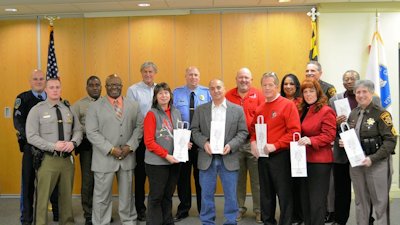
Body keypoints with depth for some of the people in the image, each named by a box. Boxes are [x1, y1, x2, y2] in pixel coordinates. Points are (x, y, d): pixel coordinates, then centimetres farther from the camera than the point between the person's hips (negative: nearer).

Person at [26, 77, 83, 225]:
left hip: (67, 158, 4)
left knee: (67, 195, 15)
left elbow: (78, 130, 10)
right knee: (43, 196, 0)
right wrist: (53, 146, -19)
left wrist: (73, 142, -12)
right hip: (47, 159, -4)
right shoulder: (37, 110, -4)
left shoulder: (69, 109, 8)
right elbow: (31, 136, -9)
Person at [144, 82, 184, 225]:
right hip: (157, 162, -5)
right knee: (156, 196, 3)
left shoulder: (176, 113, 9)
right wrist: (166, 155, -19)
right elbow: (149, 142, -13)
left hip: (174, 161, 6)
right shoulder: (152, 114, -9)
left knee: (168, 195, 16)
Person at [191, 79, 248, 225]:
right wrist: (204, 143, -13)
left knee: (231, 195, 6)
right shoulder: (200, 109, 7)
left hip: (229, 158, -1)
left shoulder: (237, 109, 4)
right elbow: (194, 130, 4)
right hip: (207, 158, 1)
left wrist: (231, 145, -14)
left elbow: (243, 132, 1)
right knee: (207, 194, 8)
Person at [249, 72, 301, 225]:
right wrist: (253, 142, 0)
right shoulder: (260, 109, 11)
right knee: (266, 193, 15)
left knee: (284, 193, 1)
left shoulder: (288, 105, -9)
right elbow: (253, 129, 20)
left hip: (280, 156, -6)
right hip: (262, 156, 6)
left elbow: (294, 131, -16)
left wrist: (275, 146, -20)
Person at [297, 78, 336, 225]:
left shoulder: (326, 111, -10)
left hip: (319, 161, -8)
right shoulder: (303, 110, 14)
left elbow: (329, 135, -17)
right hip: (304, 159, 8)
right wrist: (298, 142, 7)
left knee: (317, 200, -2)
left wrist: (311, 140, -27)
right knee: (305, 199, 15)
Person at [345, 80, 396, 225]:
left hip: (377, 163, -5)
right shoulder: (353, 114, 10)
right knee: (360, 201, 15)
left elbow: (390, 140, -13)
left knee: (380, 202, 3)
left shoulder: (381, 113, -9)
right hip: (356, 162, 6)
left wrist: (373, 158, -21)